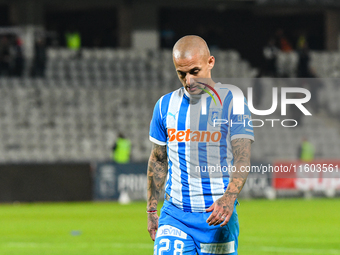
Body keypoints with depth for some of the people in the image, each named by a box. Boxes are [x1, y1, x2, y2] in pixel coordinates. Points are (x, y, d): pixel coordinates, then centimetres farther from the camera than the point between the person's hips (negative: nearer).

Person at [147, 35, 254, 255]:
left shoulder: (232, 103, -3)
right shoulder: (166, 105, 8)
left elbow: (242, 158, -13)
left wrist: (229, 197, -30)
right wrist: (152, 210, 13)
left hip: (216, 214, -2)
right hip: (174, 216, 2)